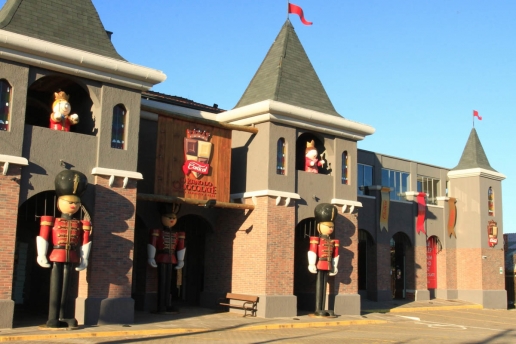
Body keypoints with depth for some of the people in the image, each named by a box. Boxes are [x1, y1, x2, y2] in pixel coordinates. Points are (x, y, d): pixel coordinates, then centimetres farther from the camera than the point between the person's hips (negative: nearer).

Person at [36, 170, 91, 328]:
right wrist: (42, 256, -8)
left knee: (66, 288, 6)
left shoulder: (80, 225, 10)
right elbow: (42, 238, -1)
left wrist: (84, 259, 9)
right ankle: (53, 318, 3)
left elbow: (85, 242, 12)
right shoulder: (52, 222, 3)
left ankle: (66, 318, 10)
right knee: (55, 287, 0)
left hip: (71, 259, 2)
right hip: (56, 259, -2)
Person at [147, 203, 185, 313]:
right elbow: (152, 244, -8)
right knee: (162, 282, -6)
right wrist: (151, 258, -12)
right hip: (161, 259, -5)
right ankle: (161, 307, -4)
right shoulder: (157, 232, -4)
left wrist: (180, 260, 9)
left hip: (171, 260, 5)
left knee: (168, 282, 9)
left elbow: (181, 247, 11)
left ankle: (167, 305, 13)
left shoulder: (177, 234, 9)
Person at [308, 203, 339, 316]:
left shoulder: (333, 242, 12)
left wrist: (334, 267, 16)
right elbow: (312, 252, -12)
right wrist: (312, 264, -18)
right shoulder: (316, 240, -6)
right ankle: (318, 310, -1)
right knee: (319, 285, -4)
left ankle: (323, 309, 12)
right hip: (320, 265, -6)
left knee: (324, 286, 8)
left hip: (328, 266, 6)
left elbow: (335, 255, 17)